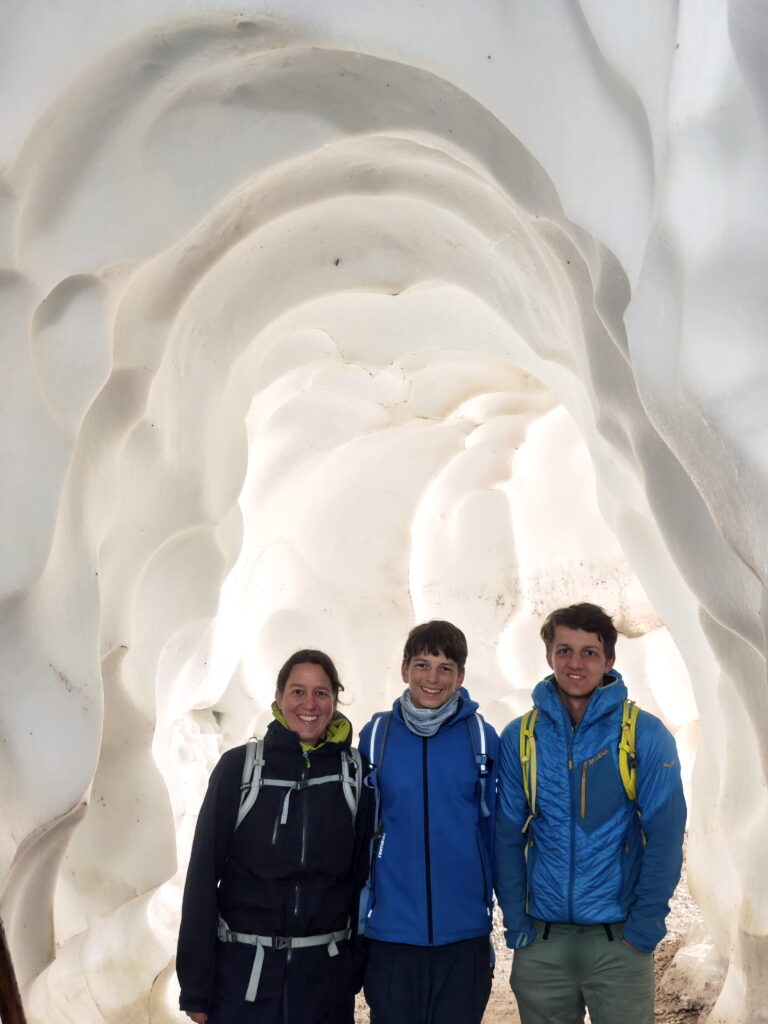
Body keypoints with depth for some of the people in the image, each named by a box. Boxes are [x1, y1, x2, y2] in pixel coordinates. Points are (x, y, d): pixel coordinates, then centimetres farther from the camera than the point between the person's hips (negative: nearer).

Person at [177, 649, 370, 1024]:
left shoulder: (353, 773, 2)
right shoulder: (239, 767, -4)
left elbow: (363, 873, 6)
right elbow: (203, 876, -4)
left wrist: (364, 965, 5)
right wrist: (195, 987, -5)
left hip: (325, 977, 2)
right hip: (243, 970, -1)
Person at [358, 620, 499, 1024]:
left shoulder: (481, 737, -1)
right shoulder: (376, 735, -1)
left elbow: (495, 828, 6)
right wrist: (358, 912, 6)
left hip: (464, 935, 0)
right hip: (390, 934, 0)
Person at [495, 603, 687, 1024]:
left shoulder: (645, 736, -6)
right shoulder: (519, 738, 1)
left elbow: (665, 836, -6)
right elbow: (507, 835, 2)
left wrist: (644, 927, -10)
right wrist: (515, 922, -3)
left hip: (620, 942, -2)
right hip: (541, 942, 2)